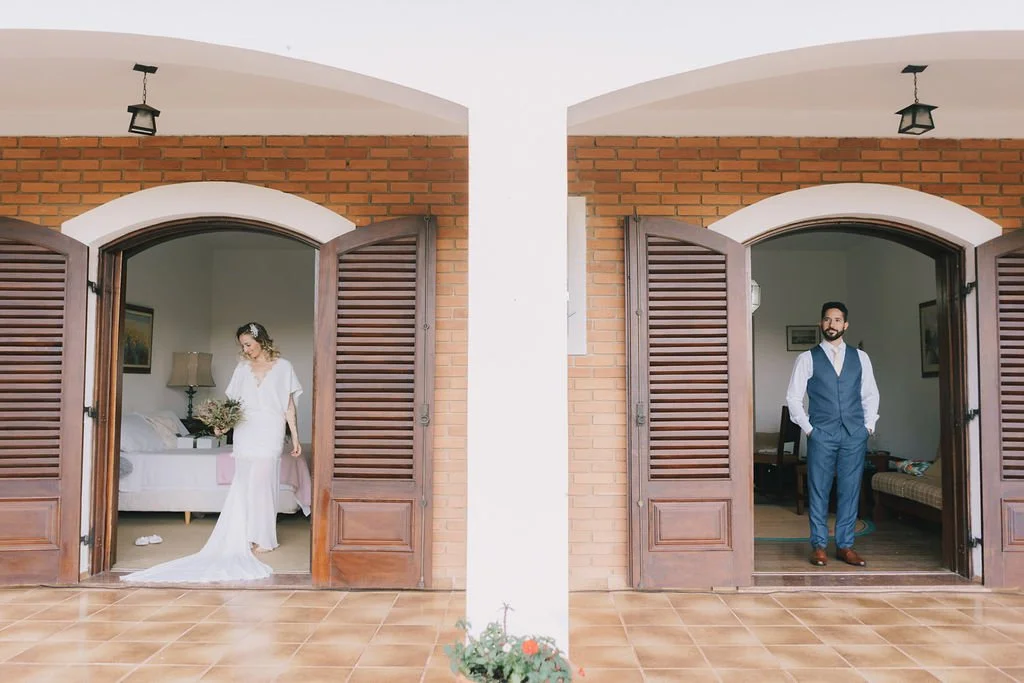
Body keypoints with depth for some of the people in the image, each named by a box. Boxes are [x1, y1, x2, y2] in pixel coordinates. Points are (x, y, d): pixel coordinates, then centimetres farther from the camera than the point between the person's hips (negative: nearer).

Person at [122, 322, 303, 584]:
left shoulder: (283, 367, 3)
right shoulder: (242, 368, 12)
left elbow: (289, 405, 3)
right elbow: (232, 401, 11)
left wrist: (295, 437, 1)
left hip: (269, 433, -4)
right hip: (244, 432, 4)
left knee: (260, 483, -6)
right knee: (243, 486, 0)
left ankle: (263, 539, 4)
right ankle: (247, 537, 6)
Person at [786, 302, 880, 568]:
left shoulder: (860, 357, 10)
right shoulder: (807, 358, 2)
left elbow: (870, 394, 16)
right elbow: (793, 397, 2)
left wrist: (869, 425, 6)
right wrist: (807, 427, -3)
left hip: (854, 434, 2)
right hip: (821, 434, -2)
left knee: (850, 490, 5)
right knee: (819, 490, 1)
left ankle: (845, 545, 14)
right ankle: (819, 545, 9)